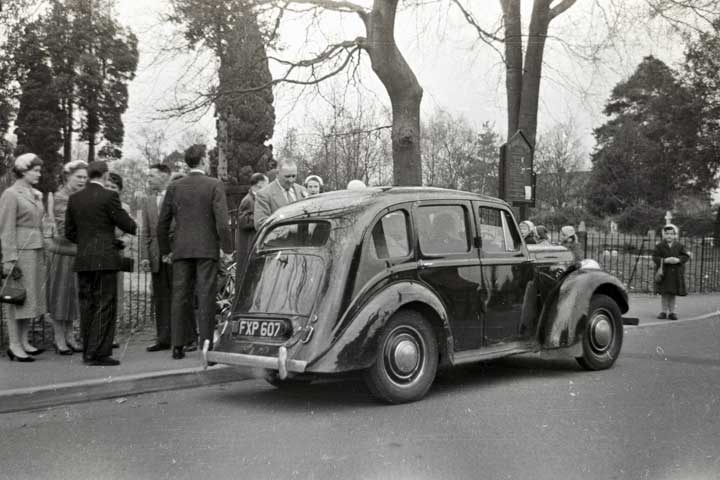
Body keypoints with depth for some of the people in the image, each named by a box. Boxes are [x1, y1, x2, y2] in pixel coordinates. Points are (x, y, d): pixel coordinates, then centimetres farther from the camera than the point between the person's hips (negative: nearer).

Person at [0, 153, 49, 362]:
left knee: (31, 297, 9)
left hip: (36, 251, 8)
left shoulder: (35, 194, 15)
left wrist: (43, 253, 12)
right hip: (20, 251, -8)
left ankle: (24, 342, 16)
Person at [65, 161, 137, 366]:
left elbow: (69, 232, 12)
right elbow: (127, 225, -6)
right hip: (105, 259, -6)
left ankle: (88, 351, 15)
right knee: (105, 305, -3)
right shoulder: (109, 196, -9)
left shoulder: (74, 198, 8)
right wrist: (133, 223, 16)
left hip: (82, 260, 6)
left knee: (87, 306, 10)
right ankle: (99, 353, -5)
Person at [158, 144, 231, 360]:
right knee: (206, 297, -1)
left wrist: (165, 250, 17)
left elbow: (163, 223, 8)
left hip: (181, 250, 3)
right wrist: (227, 248, -3)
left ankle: (178, 345, 7)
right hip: (207, 249, -3)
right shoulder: (215, 185, -4)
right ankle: (206, 344, -1)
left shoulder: (174, 187, 6)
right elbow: (222, 221, -10)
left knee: (180, 297, 6)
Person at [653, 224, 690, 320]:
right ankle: (663, 311, 10)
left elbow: (686, 256, 2)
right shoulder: (660, 246, 0)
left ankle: (672, 312, 13)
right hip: (663, 272, -1)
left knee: (673, 294, 6)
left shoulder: (679, 246, 5)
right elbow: (655, 257, -5)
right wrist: (665, 260, -20)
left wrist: (678, 260, -17)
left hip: (676, 273, 1)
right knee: (664, 293, 1)